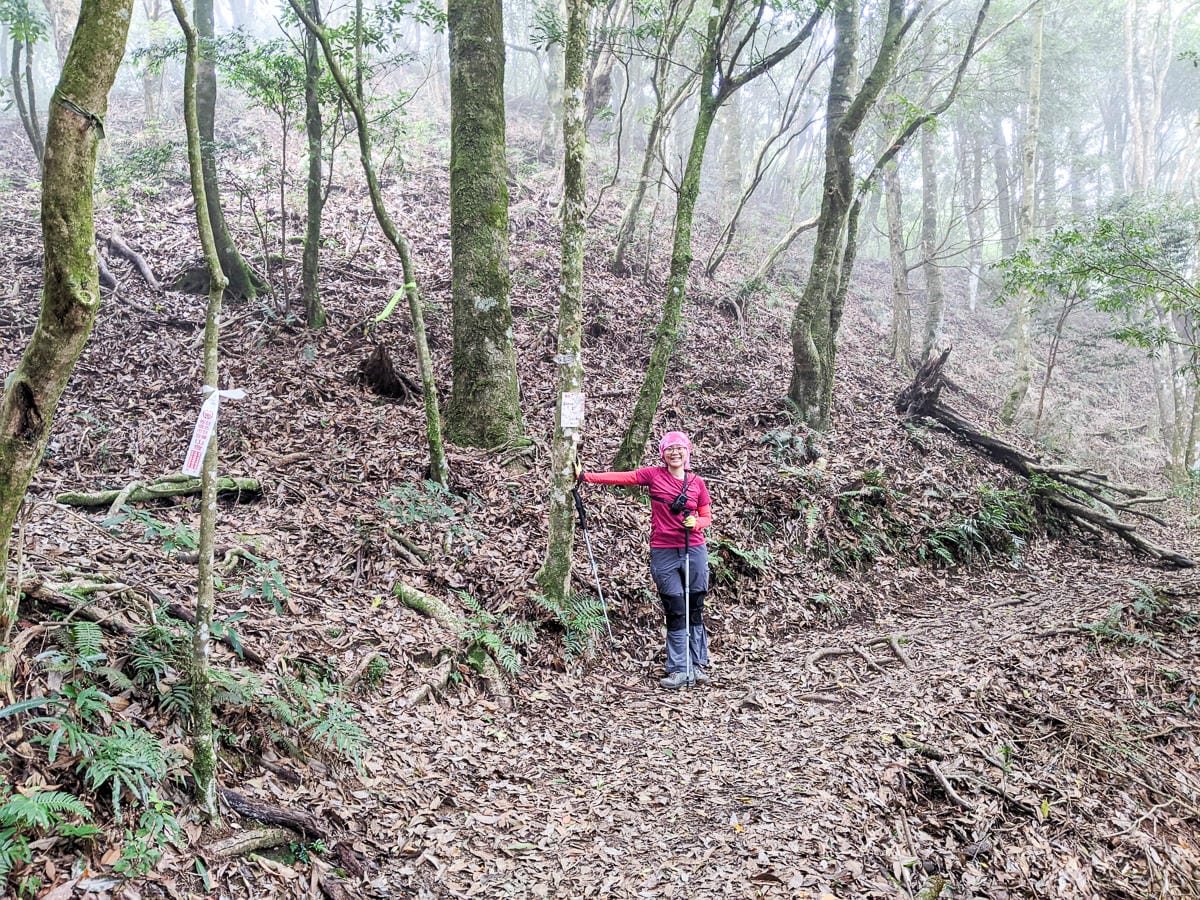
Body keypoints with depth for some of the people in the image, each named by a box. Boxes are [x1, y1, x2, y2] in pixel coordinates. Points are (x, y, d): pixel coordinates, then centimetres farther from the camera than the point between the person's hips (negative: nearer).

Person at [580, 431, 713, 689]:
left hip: (694, 550, 1)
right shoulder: (654, 475, 1)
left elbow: (707, 517, 11)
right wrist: (585, 476, -12)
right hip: (663, 553, -1)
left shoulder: (697, 482, 6)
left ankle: (697, 665, 16)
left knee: (694, 609, 6)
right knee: (675, 611, 0)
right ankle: (679, 670, 4)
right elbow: (621, 477, -5)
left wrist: (696, 523, -11)